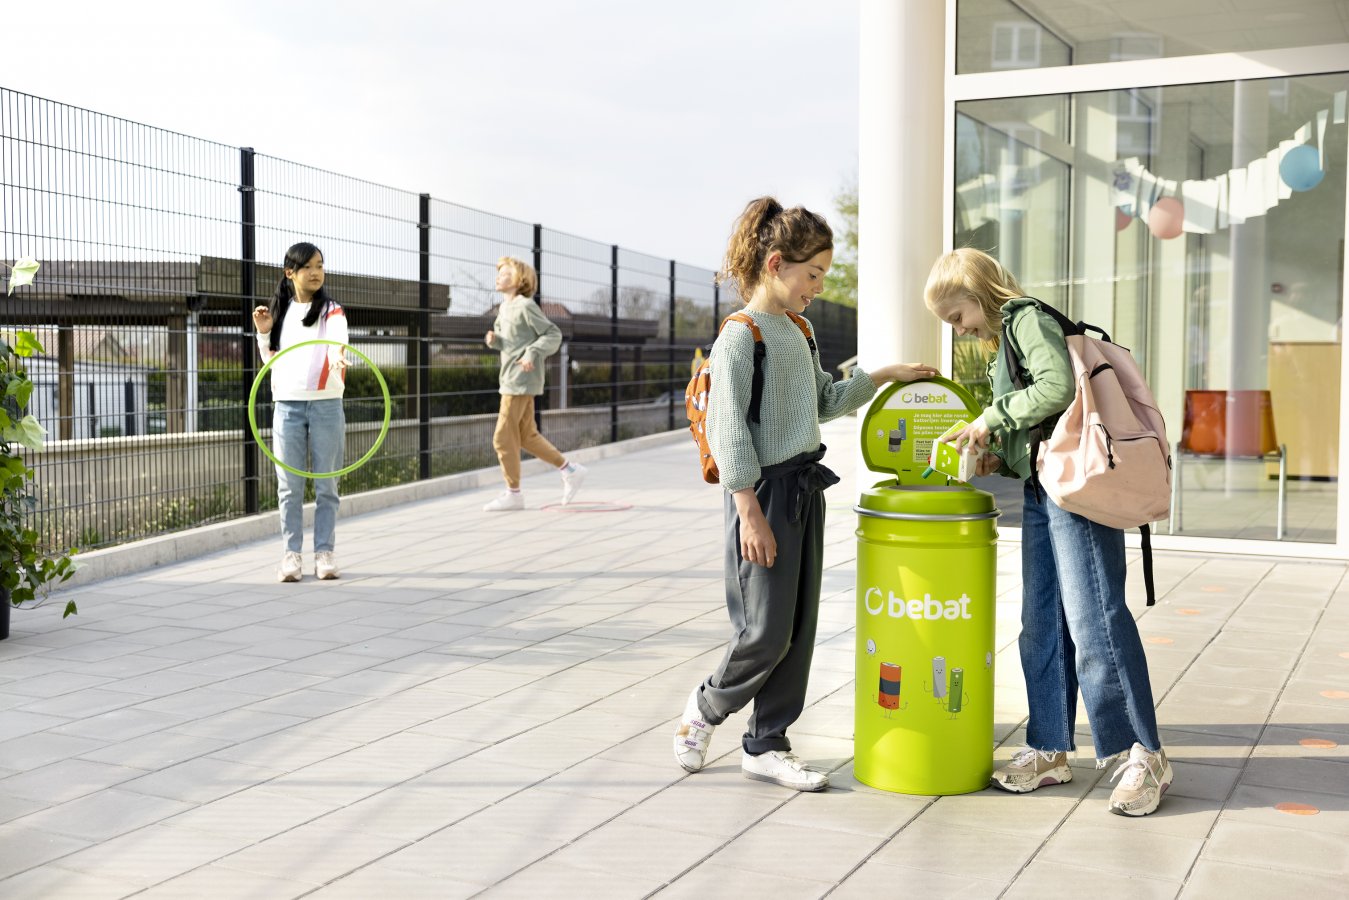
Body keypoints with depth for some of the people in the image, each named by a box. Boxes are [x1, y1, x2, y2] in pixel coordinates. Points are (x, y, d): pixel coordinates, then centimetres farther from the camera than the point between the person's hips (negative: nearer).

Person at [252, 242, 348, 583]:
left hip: (325, 405, -3)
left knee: (326, 485, 2)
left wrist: (339, 358, -43)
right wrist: (263, 332, 2)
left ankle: (324, 552, 9)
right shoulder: (279, 311, 10)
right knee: (289, 486, 3)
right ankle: (291, 553, 9)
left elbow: (337, 342, -21)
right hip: (287, 406, 3)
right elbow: (272, 361, 17)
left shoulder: (330, 311, -1)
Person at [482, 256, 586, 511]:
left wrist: (533, 353, -24)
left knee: (503, 437, -6)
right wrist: (494, 339, 2)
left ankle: (513, 493, 3)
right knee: (527, 436, 14)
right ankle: (570, 471, 22)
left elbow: (553, 334, -12)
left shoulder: (525, 306, -12)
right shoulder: (504, 307, 14)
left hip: (521, 380, -9)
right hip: (511, 379, 9)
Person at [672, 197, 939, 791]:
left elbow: (825, 402, 26)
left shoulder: (798, 332, 13)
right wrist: (749, 512, -19)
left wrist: (886, 376, 19)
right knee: (766, 631, -5)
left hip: (804, 489, 8)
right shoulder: (741, 336, -13)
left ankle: (766, 744, 18)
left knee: (799, 629, 8)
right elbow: (729, 430, -16)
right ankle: (705, 710, 20)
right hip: (764, 491, -8)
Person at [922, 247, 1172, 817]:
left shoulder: (1027, 317, -8)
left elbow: (1059, 387, -24)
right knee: (1041, 624, 10)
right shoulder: (1003, 340, 20)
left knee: (1094, 620, -9)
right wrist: (1001, 458, 7)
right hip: (1043, 490, 10)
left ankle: (1143, 755, -1)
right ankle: (1050, 750, 18)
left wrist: (992, 417, -14)